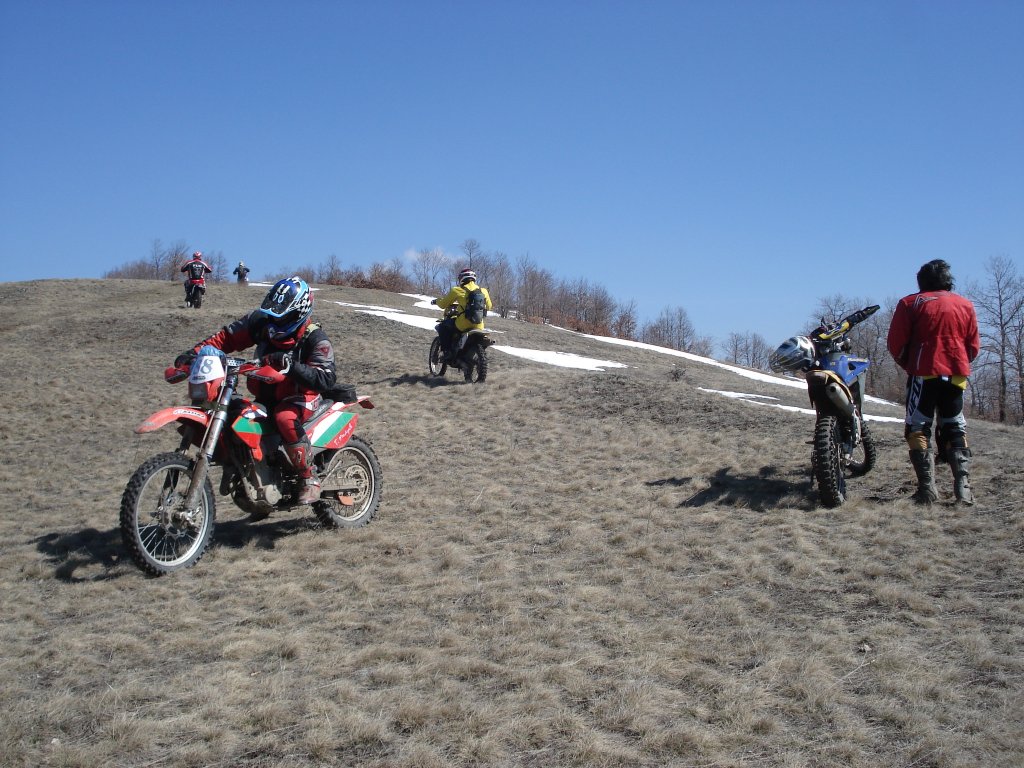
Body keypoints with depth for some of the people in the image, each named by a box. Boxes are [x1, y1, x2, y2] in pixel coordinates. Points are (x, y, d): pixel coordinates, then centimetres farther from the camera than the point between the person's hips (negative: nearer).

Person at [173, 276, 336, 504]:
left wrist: (292, 366, -42)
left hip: (303, 396, -7)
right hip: (266, 396, 7)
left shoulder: (315, 339, -18)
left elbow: (326, 379, -29)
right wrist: (194, 352, -9)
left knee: (285, 418, -38)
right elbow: (227, 336, 4)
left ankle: (310, 480, -23)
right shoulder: (261, 322, -1)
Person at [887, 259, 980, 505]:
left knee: (918, 429, 0)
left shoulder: (910, 303, 1)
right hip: (957, 375, 4)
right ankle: (963, 488, -1)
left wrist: (908, 365, 12)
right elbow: (974, 345, 10)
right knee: (956, 430, 11)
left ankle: (927, 488, -10)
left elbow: (895, 343, -4)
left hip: (924, 374, -4)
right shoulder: (965, 305, 12)